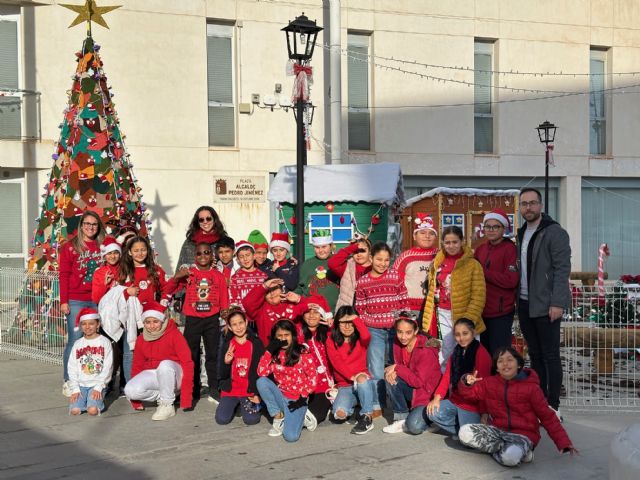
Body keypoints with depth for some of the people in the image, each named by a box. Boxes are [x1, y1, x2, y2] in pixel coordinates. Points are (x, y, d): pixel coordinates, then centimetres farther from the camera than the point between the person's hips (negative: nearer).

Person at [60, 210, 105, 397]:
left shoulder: (102, 247, 10)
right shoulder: (70, 246, 2)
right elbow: (64, 275, -1)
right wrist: (63, 301, -7)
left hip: (97, 302, 3)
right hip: (75, 302, -3)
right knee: (75, 340, -3)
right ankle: (68, 382, 5)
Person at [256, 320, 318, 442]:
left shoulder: (303, 354, -7)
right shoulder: (274, 354, 3)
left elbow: (313, 378, -6)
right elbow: (261, 373, -11)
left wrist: (302, 398, -12)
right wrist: (269, 351, -15)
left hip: (297, 400, -4)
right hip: (280, 397, 4)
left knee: (291, 436, -24)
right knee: (261, 382, -26)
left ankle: (301, 415, 10)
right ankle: (279, 417, -10)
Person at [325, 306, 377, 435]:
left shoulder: (360, 340, 6)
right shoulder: (331, 342, 7)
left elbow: (367, 337, -21)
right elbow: (337, 362, -9)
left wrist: (356, 318, -13)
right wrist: (352, 376, -24)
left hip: (364, 384, 0)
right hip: (344, 386, 1)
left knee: (362, 379, -38)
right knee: (340, 413, -28)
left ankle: (367, 417, -22)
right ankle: (353, 405, 7)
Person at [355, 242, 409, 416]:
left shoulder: (395, 276, 3)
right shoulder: (362, 281, 3)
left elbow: (404, 303, 4)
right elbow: (360, 309, 8)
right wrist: (367, 324, -3)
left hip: (395, 329, 0)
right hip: (374, 331, 0)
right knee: (376, 371, -2)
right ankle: (376, 405, 10)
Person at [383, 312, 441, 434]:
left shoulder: (426, 349, -24)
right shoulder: (398, 344, -4)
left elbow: (418, 381, -24)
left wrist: (397, 368, -23)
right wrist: (393, 371, -22)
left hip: (428, 393, -7)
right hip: (411, 389, 7)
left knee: (414, 426, -29)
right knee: (391, 378, -22)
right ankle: (401, 418, -9)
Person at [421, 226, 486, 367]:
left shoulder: (473, 265, -5)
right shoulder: (438, 263, 9)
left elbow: (478, 298, -8)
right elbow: (432, 293, 11)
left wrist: (468, 320, -17)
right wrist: (428, 320, 6)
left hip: (462, 316, -4)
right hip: (443, 316, 4)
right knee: (445, 358, 9)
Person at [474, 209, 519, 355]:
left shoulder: (509, 249, -8)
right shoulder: (481, 249, 12)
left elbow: (511, 280, -17)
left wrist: (483, 272, -12)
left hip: (501, 312, -6)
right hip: (482, 310, 7)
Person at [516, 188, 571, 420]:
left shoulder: (554, 232, -8)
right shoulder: (521, 234, 15)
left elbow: (562, 269, -14)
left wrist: (557, 303, -20)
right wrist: (517, 300, 10)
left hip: (545, 305, -7)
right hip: (525, 304, 7)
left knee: (550, 355, -3)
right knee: (535, 355, 12)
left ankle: (553, 407, 2)